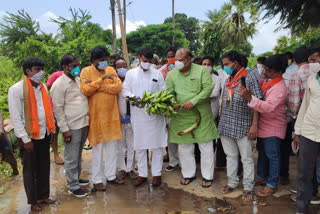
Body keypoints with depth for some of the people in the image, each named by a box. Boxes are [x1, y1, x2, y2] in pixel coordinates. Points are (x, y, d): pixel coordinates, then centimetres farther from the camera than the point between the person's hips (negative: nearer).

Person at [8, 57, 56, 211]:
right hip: (29, 136, -5)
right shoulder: (16, 89, -12)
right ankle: (33, 201, 24)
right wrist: (26, 139, -14)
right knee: (30, 170, 9)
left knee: (44, 167, 13)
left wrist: (52, 130, 8)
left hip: (44, 134, 6)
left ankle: (43, 196, 29)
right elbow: (15, 117, -14)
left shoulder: (43, 87, 8)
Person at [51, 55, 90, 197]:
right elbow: (57, 109, -13)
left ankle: (77, 177, 36)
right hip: (72, 127, -7)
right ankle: (73, 186, 17)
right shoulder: (59, 85, -11)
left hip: (84, 124, 7)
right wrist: (65, 129, -15)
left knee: (78, 155, 20)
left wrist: (87, 121, 13)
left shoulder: (78, 80, 11)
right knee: (71, 158, 5)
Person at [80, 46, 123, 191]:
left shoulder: (111, 70, 8)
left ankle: (111, 175, 28)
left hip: (112, 115, 4)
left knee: (112, 147, 13)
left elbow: (118, 87, -7)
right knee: (97, 149, 5)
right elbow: (85, 90, -18)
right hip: (96, 116, -4)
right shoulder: (86, 71, -3)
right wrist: (102, 79, -21)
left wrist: (98, 87, -14)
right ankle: (97, 180, 18)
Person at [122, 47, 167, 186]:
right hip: (138, 114, 1)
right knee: (139, 145, 8)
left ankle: (156, 173, 18)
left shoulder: (157, 74, 8)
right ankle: (142, 174, 21)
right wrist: (132, 97, -16)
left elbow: (164, 91, 7)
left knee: (157, 145, 4)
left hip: (155, 114, 0)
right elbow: (125, 90, 5)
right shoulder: (131, 73, 8)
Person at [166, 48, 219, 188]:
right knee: (184, 147, 10)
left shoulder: (202, 70, -3)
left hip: (202, 114, -2)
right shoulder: (172, 74, 6)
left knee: (206, 146, 5)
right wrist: (172, 102, -17)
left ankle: (207, 176, 22)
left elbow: (208, 88, -11)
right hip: (181, 116, 3)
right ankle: (188, 174, 29)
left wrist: (193, 101, -20)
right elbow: (169, 92, 5)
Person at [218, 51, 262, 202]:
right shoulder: (228, 80, 13)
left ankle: (248, 187, 19)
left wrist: (254, 125, -18)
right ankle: (232, 183, 30)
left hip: (243, 127, -6)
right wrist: (220, 121, 15)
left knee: (247, 158, 6)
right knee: (230, 155, 16)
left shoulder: (250, 78, -7)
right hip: (226, 126, 6)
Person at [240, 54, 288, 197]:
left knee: (272, 155, 4)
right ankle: (262, 177, 38)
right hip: (262, 123, 8)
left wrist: (249, 98, -45)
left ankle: (272, 185, 19)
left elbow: (269, 107, -36)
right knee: (262, 152, 20)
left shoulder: (280, 87, -24)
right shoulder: (264, 79, 1)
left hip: (273, 127, -8)